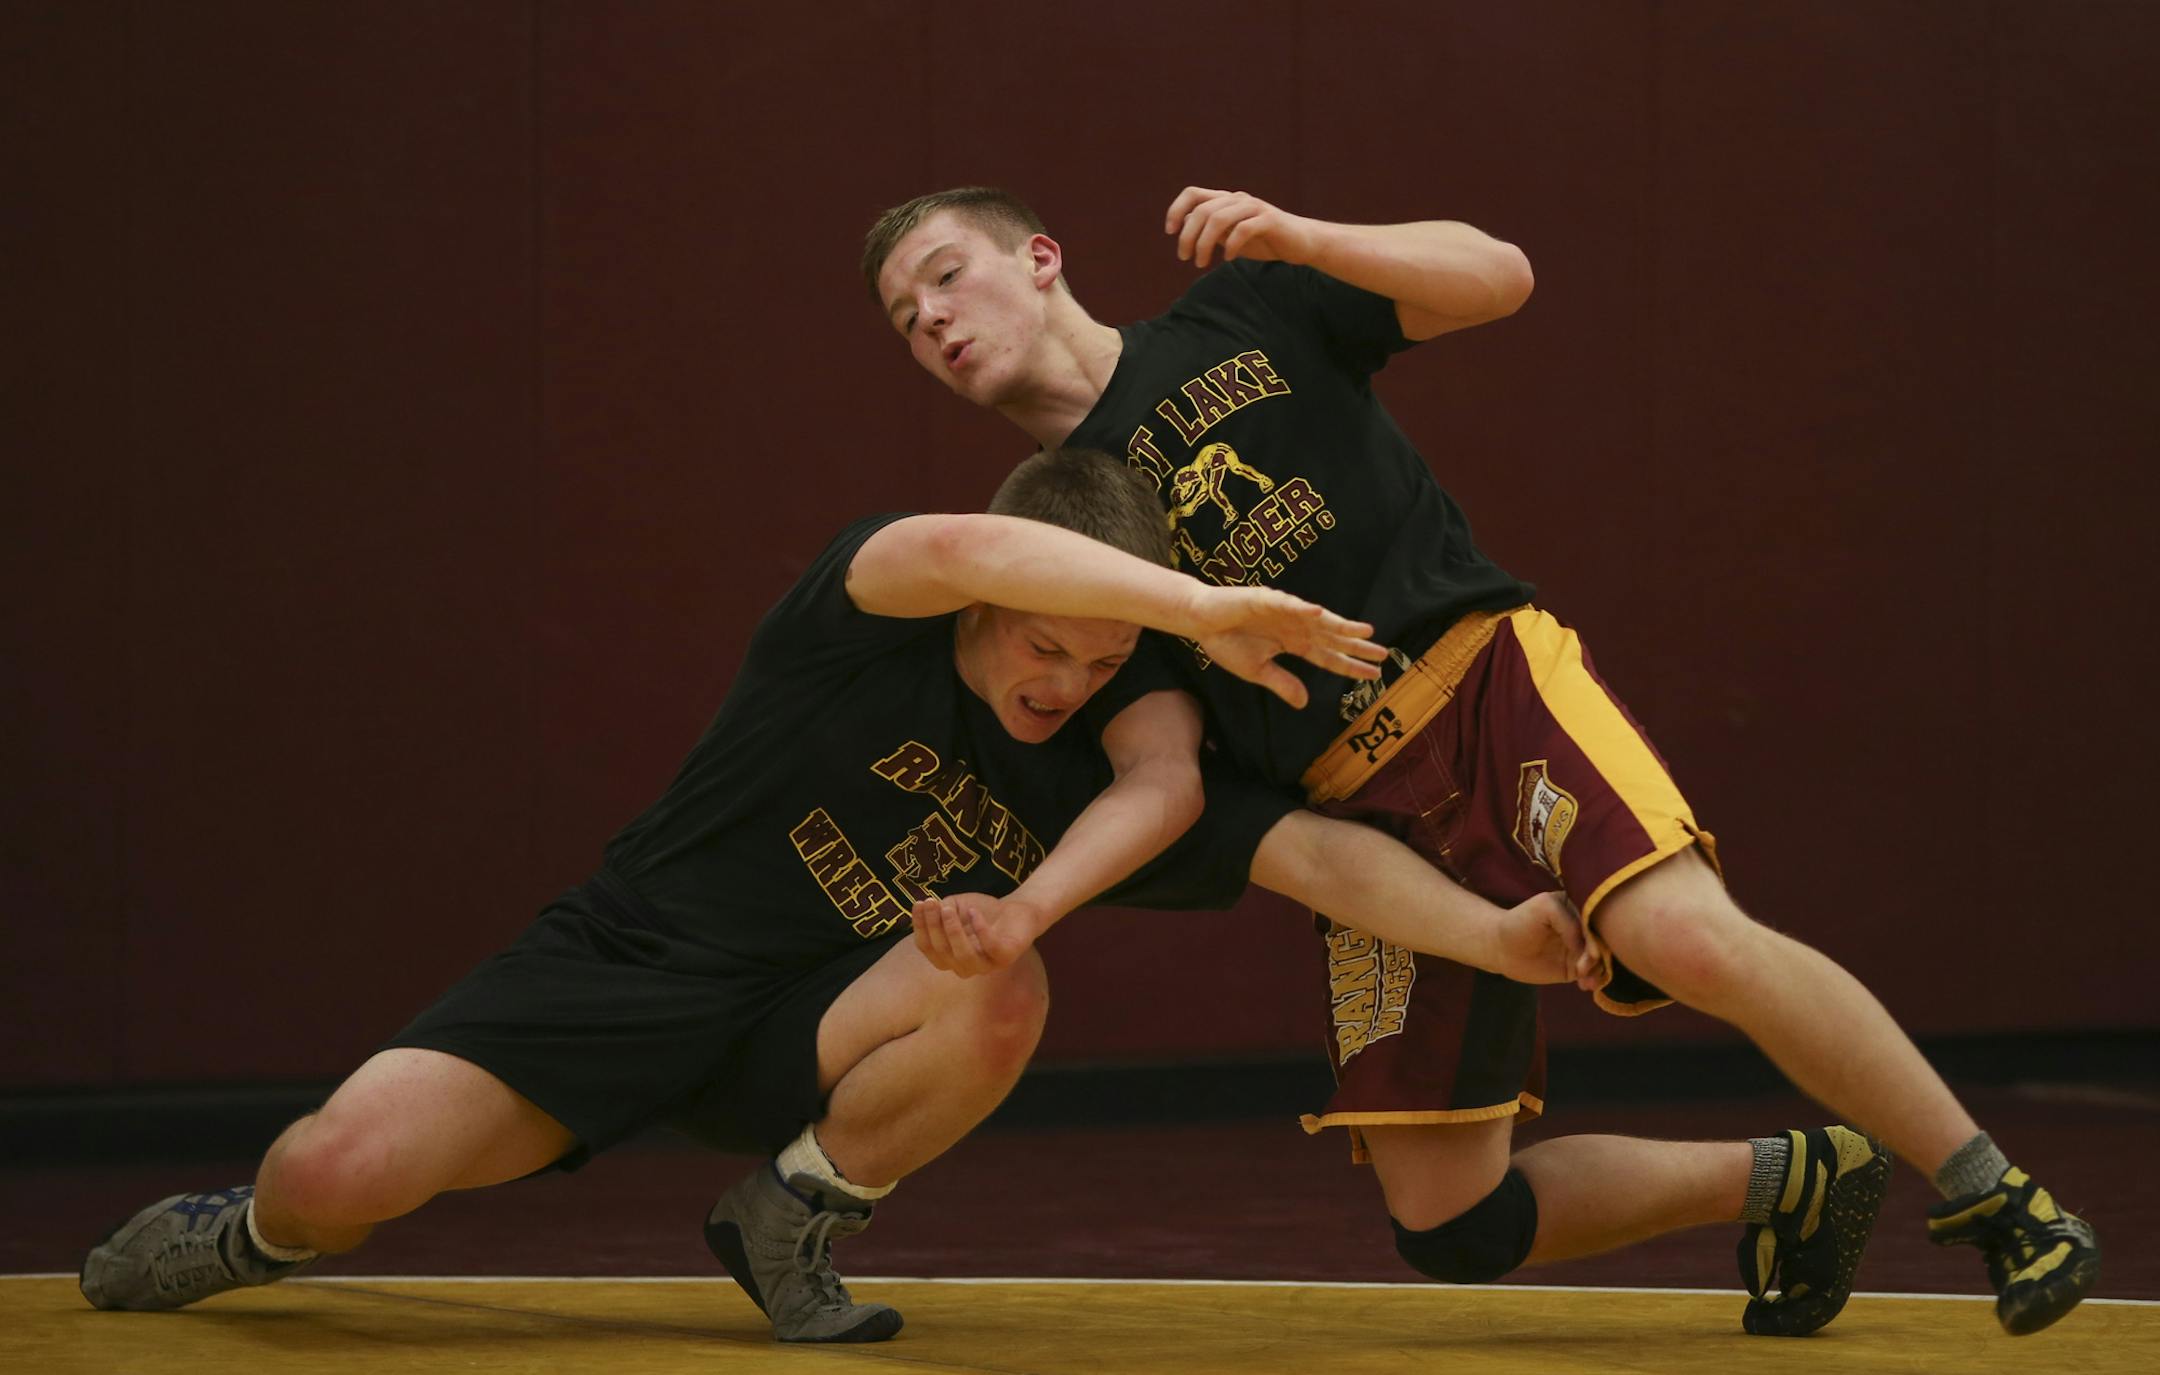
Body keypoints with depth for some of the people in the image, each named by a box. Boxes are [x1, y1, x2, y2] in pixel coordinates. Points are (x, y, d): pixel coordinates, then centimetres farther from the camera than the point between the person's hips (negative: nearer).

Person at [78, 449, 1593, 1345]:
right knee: (343, 1171, -23)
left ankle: (795, 1221, -2)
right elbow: (965, 551, -43)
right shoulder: (874, 609, -20)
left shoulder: (1116, 757, -9)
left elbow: (1311, 849, -15)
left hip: (804, 1031, 3)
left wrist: (1496, 933, -31)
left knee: (997, 998, -30)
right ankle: (265, 1232, 19)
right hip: (627, 962, -3)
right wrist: (1205, 607, -53)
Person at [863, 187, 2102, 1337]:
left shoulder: (1241, 315, 8)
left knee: (1683, 936, -33)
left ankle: (1995, 1196, -17)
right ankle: (1787, 1183, 15)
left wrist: (1303, 242, -14)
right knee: (1451, 1230, -6)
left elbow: (1496, 276, 2)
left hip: (1491, 678, -4)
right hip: (1362, 816, 4)